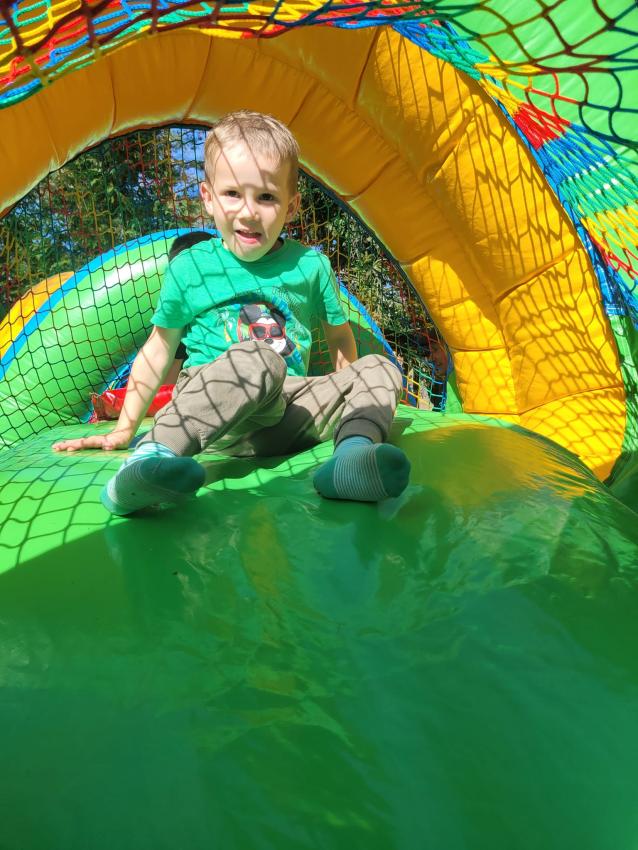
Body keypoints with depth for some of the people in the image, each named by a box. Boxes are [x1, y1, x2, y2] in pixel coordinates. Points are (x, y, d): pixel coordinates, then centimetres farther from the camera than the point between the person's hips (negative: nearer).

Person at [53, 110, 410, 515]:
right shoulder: (190, 268, 3)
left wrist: (355, 400, 22)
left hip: (291, 412, 4)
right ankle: (152, 455, -42)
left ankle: (354, 451, -40)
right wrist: (124, 430, 10)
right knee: (254, 360, -35)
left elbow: (339, 337, 21)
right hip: (211, 406, -4)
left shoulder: (311, 265, 8)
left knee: (381, 370, -11)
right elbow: (158, 349, 10)